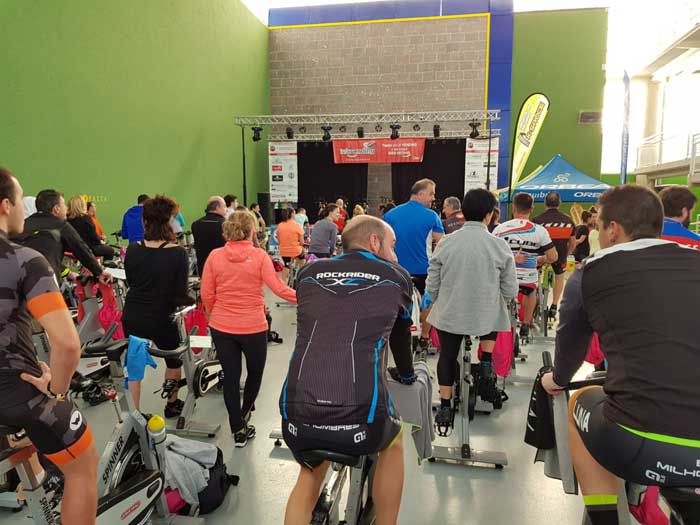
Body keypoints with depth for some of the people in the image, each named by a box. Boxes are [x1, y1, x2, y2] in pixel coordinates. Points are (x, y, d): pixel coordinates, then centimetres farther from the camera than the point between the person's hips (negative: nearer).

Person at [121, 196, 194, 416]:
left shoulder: (132, 250, -8)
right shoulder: (178, 253, -17)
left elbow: (130, 282, 8)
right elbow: (180, 296, -14)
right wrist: (194, 299, 5)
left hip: (132, 317, 2)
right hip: (162, 319, -2)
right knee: (174, 359, 24)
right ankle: (172, 404, 39)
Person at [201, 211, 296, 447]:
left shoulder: (215, 256, -4)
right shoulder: (259, 256, -11)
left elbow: (206, 294, 0)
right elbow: (278, 288, -14)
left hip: (222, 327, 2)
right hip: (253, 327, -2)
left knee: (230, 377, 12)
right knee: (255, 372, 22)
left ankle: (238, 430, 21)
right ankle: (243, 417, 38)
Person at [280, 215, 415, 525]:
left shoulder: (309, 273, 16)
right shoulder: (397, 278, 10)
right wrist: (407, 375, 48)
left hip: (296, 417, 3)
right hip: (361, 418, -2)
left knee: (310, 474, 34)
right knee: (393, 441, 33)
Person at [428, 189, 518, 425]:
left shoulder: (446, 242, -8)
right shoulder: (499, 245, -11)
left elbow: (432, 285, -3)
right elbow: (510, 290, -5)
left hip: (449, 314, 1)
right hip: (486, 315, 0)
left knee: (447, 356, 18)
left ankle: (445, 407, 24)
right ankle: (487, 363, 20)